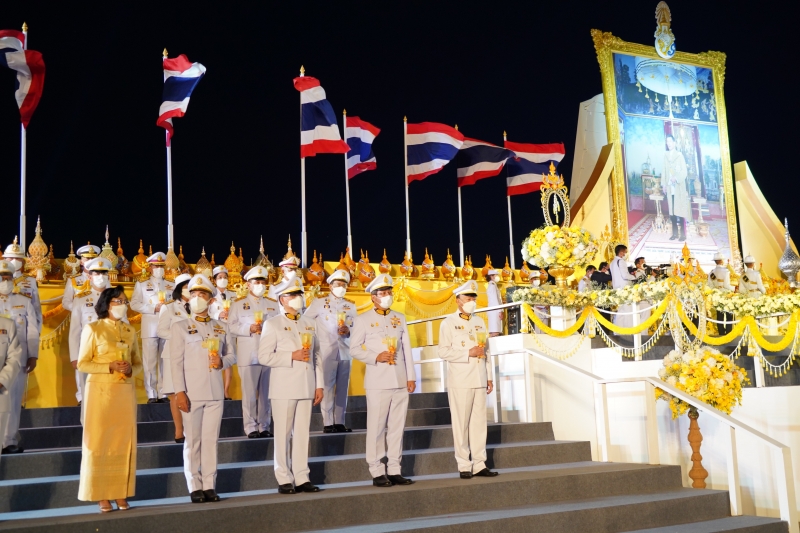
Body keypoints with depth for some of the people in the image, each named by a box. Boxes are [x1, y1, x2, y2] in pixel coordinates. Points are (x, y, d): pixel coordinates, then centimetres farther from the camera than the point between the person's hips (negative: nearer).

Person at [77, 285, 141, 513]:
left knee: (124, 441, 4)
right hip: (100, 390, -4)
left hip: (125, 390, 4)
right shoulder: (93, 329, -2)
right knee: (99, 441, -2)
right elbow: (82, 363, -6)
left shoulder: (129, 331, 11)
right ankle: (102, 495, 5)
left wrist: (130, 369, -7)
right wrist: (110, 367, -17)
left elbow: (138, 362, 15)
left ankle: (121, 494, 10)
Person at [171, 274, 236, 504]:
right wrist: (179, 391, -14)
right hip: (192, 392, -3)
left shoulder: (221, 328, 11)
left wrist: (222, 361, -9)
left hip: (215, 392, 3)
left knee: (211, 439, 5)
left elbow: (232, 355, 15)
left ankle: (210, 485, 11)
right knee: (193, 440, 1)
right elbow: (176, 361, -5)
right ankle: (195, 487, 8)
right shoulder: (180, 327, 1)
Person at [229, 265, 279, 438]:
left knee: (266, 393, 4)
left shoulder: (273, 304, 18)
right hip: (248, 357, -3)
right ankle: (251, 428, 3)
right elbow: (232, 326, -1)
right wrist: (249, 329, -14)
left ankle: (264, 427, 12)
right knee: (250, 393, -3)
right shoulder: (238, 304, 8)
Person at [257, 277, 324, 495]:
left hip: (306, 387, 4)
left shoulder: (310, 323, 15)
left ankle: (302, 478, 11)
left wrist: (319, 385, 9)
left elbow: (317, 356, 14)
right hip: (284, 387, -4)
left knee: (302, 433, 6)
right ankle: (284, 480, 7)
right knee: (283, 434, 0)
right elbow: (264, 356, -9)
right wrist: (292, 356, -15)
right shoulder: (273, 324, -1)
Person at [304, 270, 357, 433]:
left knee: (342, 388, 4)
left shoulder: (351, 306, 13)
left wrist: (348, 331, -11)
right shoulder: (319, 303, 3)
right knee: (327, 387, -6)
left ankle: (339, 422, 9)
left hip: (345, 352, 4)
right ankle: (327, 423, -3)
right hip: (326, 352, -4)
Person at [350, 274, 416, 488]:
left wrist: (411, 376, 6)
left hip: (400, 381, 4)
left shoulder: (400, 318, 15)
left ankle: (394, 470, 13)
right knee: (376, 427, -2)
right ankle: (377, 472, 5)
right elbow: (354, 349, -2)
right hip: (378, 381, -4)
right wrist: (376, 357, -15)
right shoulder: (363, 320, 2)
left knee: (397, 426, 6)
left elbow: (407, 348, 12)